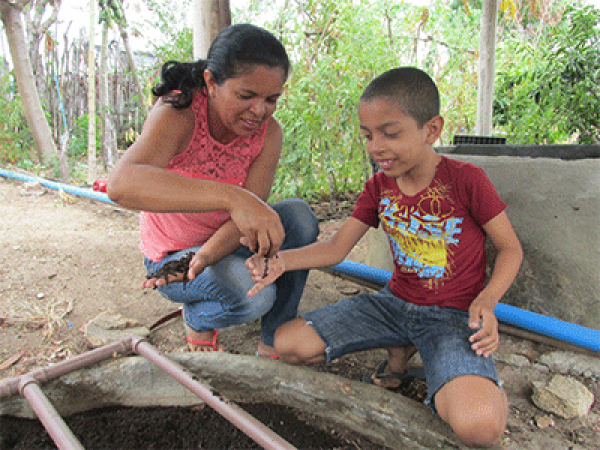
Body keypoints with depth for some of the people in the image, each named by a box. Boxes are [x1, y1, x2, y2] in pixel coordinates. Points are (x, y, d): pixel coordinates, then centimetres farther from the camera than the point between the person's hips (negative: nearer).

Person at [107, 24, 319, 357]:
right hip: (173, 254, -4)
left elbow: (251, 212, -22)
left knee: (299, 216, -22)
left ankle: (274, 343, -7)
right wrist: (231, 197, -59)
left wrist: (206, 256, -43)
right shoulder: (176, 114, -28)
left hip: (223, 244, 5)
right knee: (253, 294, -31)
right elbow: (121, 184, -48)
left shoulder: (268, 133, -15)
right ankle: (197, 319, 6)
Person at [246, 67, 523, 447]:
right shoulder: (379, 187, 2)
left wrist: (486, 301, -22)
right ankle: (400, 349, 8)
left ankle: (484, 384, 4)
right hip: (395, 303, 6)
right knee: (286, 344, -6)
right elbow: (336, 248, -2)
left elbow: (511, 249, -4)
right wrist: (280, 260, -20)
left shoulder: (466, 180, -13)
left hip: (452, 314, -5)